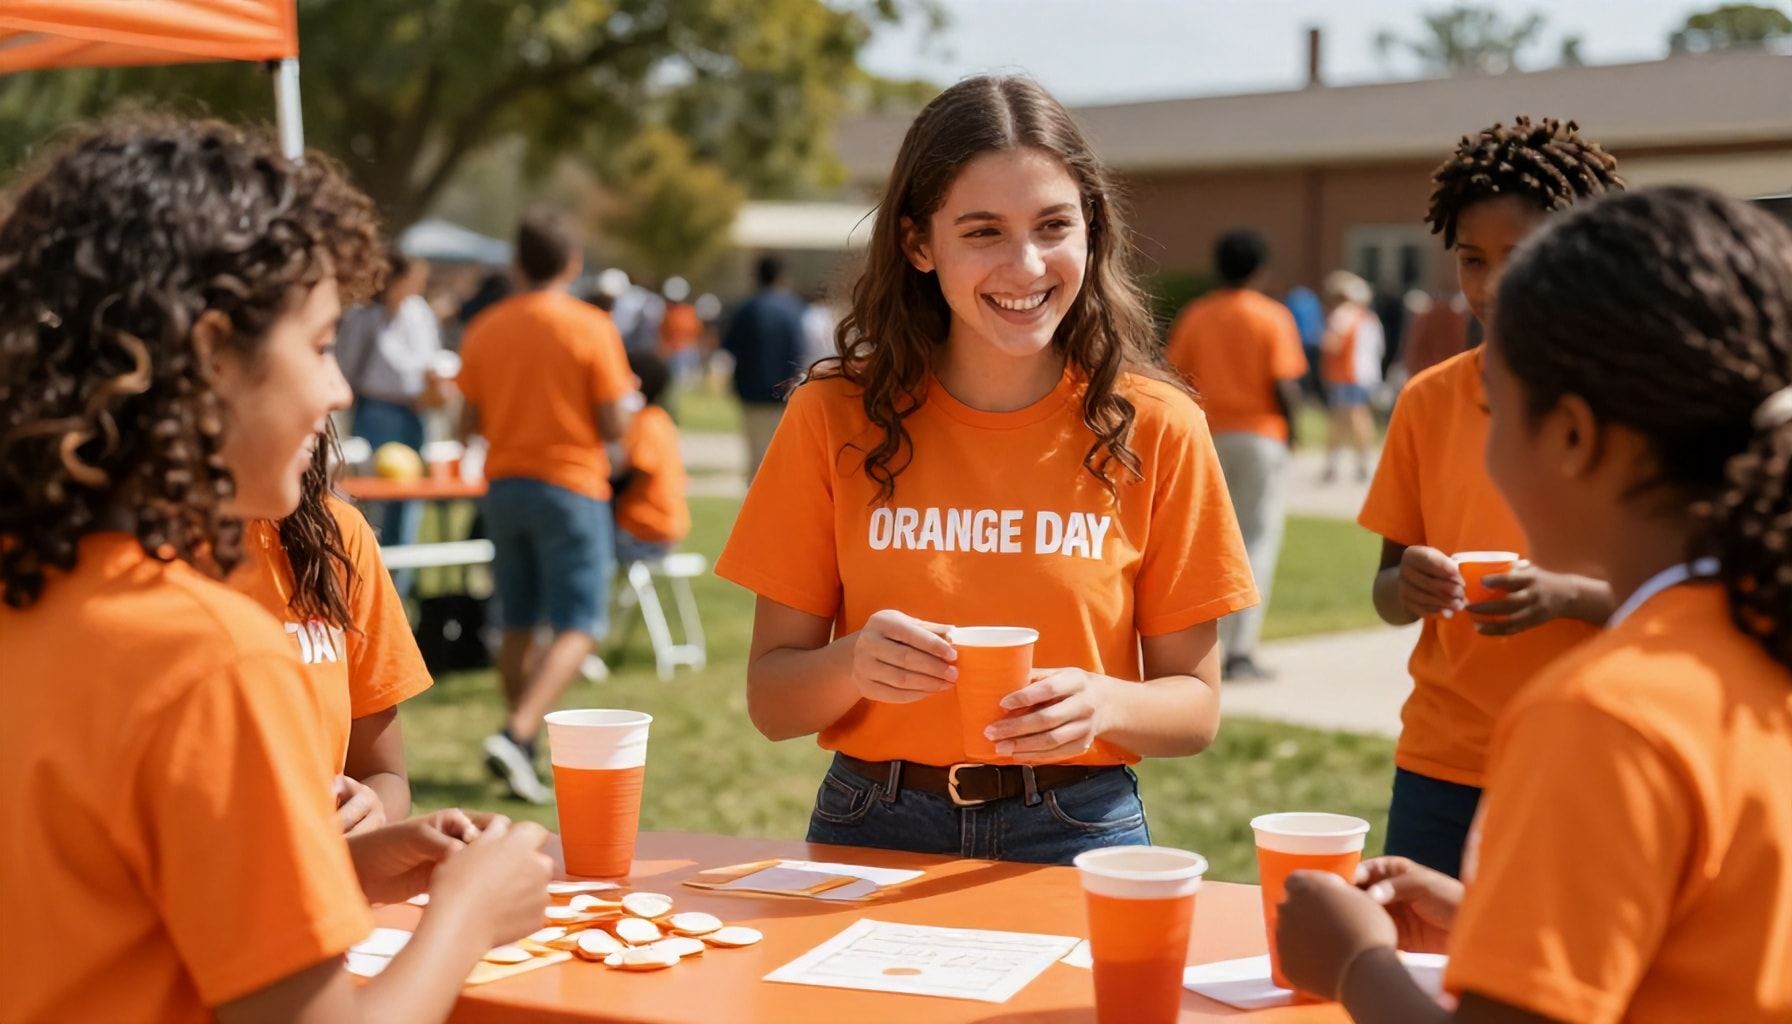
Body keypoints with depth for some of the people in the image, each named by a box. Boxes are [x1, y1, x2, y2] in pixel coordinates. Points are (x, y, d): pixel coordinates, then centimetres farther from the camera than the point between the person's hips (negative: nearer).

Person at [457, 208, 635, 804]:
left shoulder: (484, 330, 2)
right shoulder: (591, 329, -9)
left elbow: (468, 425, 4)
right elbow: (614, 425, -10)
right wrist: (623, 398, 12)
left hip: (505, 486, 5)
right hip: (570, 487, -5)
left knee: (517, 626, 13)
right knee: (577, 628, -4)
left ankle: (523, 751, 17)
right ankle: (516, 735, -21)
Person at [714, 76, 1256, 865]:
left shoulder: (1154, 427, -3)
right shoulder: (834, 415, -3)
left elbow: (1195, 706, 3)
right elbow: (771, 699, 0)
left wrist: (1104, 704, -18)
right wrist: (854, 664, -20)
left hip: (1074, 836, 0)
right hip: (871, 829, 0)